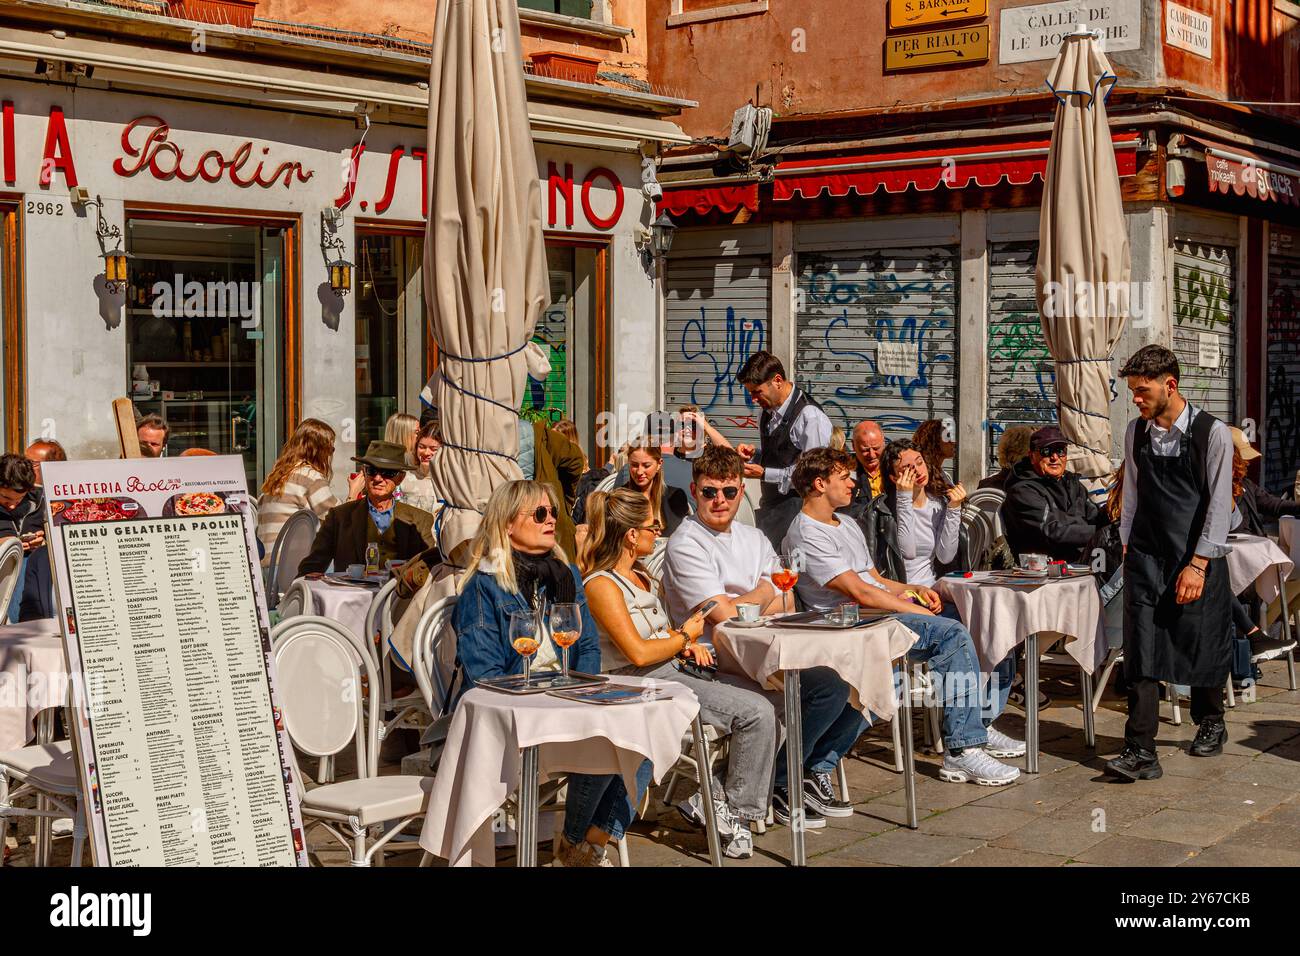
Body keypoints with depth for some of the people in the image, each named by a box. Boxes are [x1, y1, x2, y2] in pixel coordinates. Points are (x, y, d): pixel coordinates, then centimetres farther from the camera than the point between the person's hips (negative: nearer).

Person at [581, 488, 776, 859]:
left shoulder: (642, 575, 17)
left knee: (764, 704, -5)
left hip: (673, 669, 10)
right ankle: (735, 815, -8)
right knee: (756, 712, -21)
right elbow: (639, 652, -20)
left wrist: (688, 644, 4)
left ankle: (705, 797, -3)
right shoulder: (602, 585, -13)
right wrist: (684, 637, -5)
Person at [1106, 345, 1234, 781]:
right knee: (1140, 648, -7)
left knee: (1202, 643, 9)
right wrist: (1127, 546, 10)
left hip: (1196, 558, -3)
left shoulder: (1212, 433, -9)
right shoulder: (1136, 432, 6)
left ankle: (1210, 722, 37)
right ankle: (1140, 752, -10)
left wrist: (1198, 564, -13)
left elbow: (1220, 503, -10)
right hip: (1146, 556, 3)